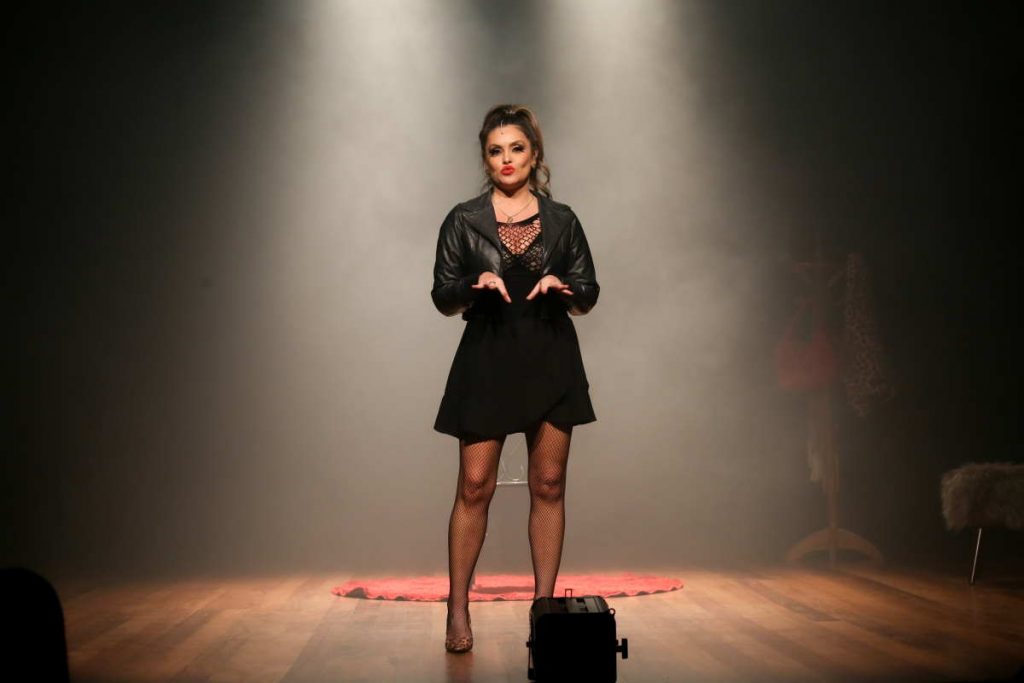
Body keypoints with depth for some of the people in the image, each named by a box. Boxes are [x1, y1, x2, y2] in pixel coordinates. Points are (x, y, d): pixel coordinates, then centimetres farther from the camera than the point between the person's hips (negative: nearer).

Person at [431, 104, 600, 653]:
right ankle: (458, 611, 5)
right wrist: (476, 287, -16)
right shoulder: (464, 221, 5)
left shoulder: (561, 220, 8)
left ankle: (544, 604, 12)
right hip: (486, 360, -1)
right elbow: (443, 298, 5)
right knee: (474, 487, -4)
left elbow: (588, 297, 9)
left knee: (548, 485, 3)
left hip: (551, 361, 2)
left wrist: (562, 288, -13)